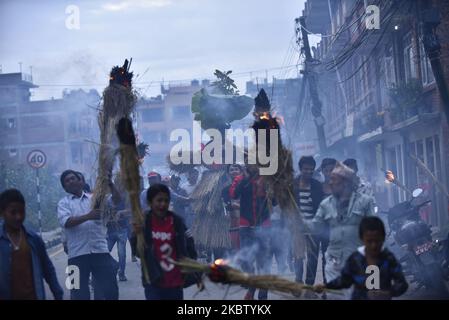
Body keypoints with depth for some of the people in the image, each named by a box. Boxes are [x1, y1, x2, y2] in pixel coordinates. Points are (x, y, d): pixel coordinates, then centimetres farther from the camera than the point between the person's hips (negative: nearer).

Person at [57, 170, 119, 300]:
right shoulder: (64, 203, 8)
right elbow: (65, 222, -10)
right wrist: (88, 216, -21)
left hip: (100, 251, 2)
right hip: (78, 254, -1)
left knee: (111, 290, 4)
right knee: (80, 294, 4)